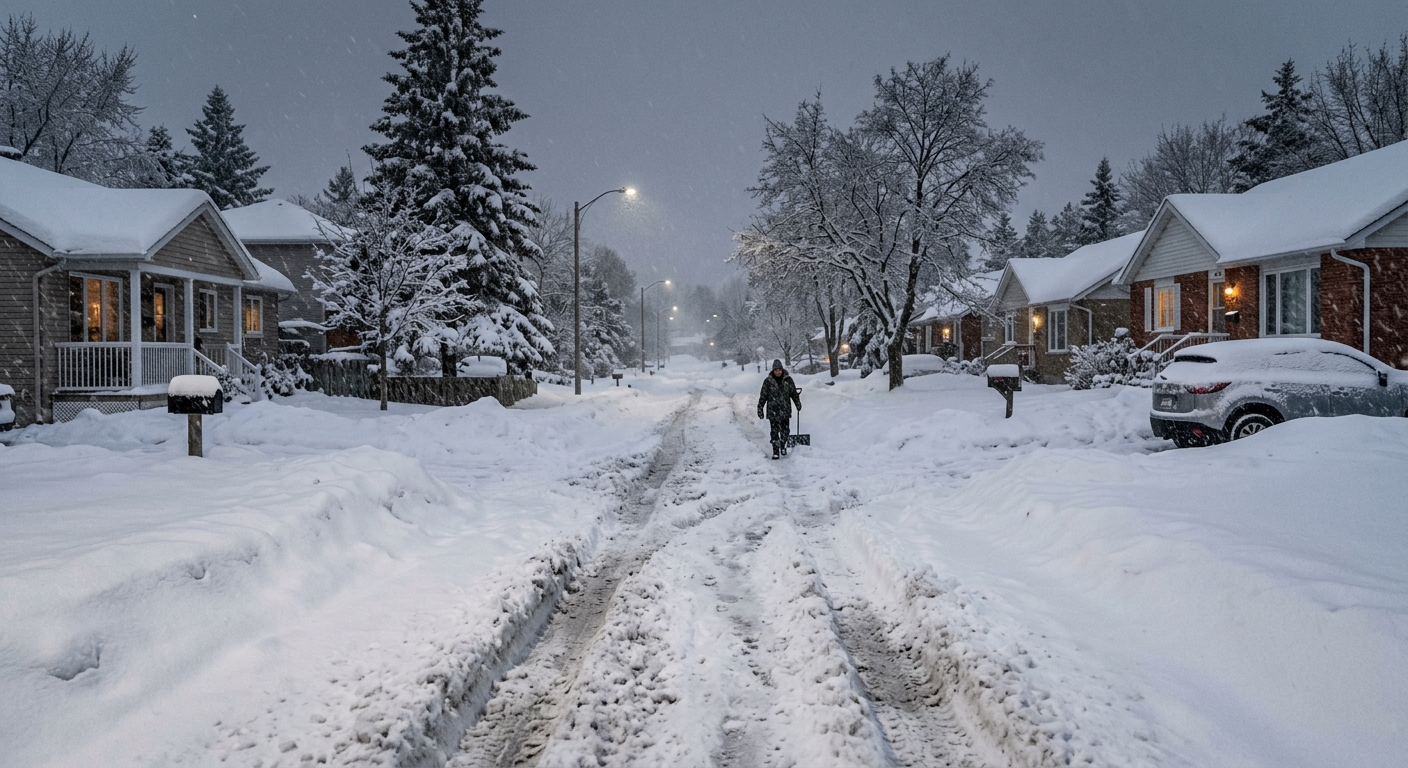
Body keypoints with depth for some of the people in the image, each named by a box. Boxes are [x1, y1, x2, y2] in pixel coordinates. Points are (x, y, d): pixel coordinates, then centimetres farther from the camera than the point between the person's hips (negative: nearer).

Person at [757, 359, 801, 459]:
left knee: (785, 430, 5)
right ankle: (775, 452, 4)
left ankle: (783, 447, 28)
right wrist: (760, 408, -1)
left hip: (785, 410, 2)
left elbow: (794, 392, 13)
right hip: (773, 410, -2)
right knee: (775, 431, -2)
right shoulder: (768, 381, -3)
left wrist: (798, 403, 13)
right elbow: (763, 396, 0)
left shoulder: (788, 380, 2)